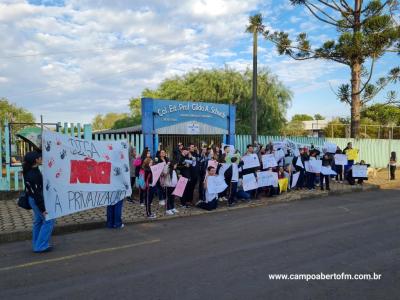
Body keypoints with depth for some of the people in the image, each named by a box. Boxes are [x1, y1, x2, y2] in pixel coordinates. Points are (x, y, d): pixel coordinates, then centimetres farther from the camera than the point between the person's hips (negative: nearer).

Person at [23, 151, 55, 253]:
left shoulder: (31, 170, -1)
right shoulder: (33, 175, -27)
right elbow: (36, 193, -25)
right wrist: (42, 208, -21)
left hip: (34, 199, 10)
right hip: (37, 200, -10)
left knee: (38, 221, 18)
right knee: (48, 221, -3)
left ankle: (37, 245, 28)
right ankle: (40, 246, 4)